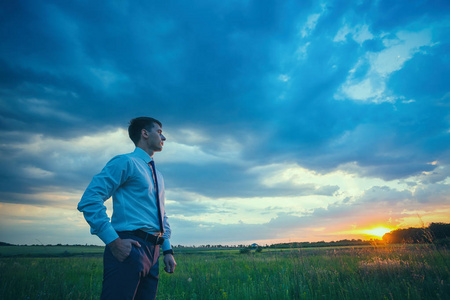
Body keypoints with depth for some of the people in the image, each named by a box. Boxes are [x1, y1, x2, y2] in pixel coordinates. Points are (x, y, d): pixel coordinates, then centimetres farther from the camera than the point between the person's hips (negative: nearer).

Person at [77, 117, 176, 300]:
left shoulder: (158, 176, 22)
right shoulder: (126, 162, -4)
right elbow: (89, 201, -14)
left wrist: (167, 250, 16)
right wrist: (114, 242, -19)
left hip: (153, 252, 8)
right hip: (129, 249, -8)